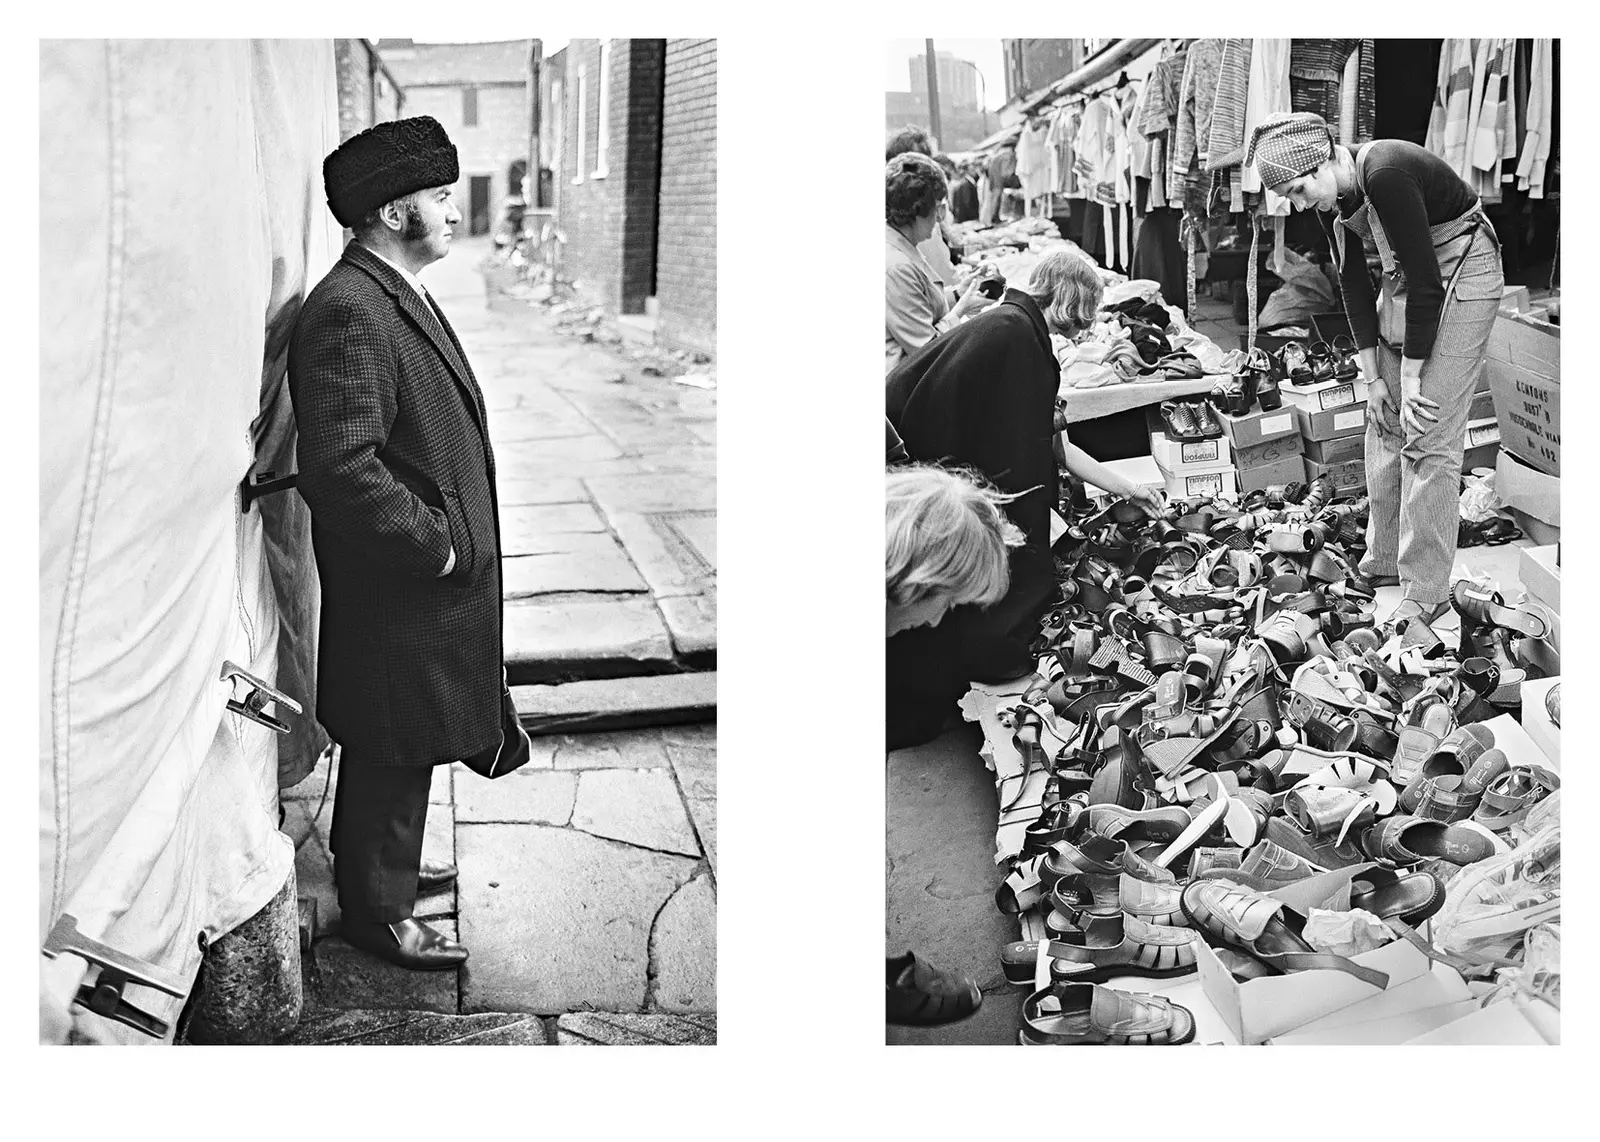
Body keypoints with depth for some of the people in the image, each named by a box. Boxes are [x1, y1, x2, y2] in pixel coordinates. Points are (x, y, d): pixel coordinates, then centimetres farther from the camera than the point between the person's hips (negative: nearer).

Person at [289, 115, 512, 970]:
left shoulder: (399, 297, 10)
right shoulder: (347, 315, -24)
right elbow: (342, 469, -30)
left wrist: (459, 540, 14)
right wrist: (435, 546, -21)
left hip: (432, 582, 10)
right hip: (395, 589, -10)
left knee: (399, 751, 24)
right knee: (391, 754, 6)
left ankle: (385, 863, 42)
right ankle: (377, 913, 22)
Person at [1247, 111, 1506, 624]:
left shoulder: (1385, 175, -30)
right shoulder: (1333, 198, -4)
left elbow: (1427, 280, -27)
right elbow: (1354, 283, 4)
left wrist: (1411, 378, -20)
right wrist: (1373, 376, 1)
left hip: (1462, 276, -9)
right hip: (1406, 281, 9)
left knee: (1429, 437, -11)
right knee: (1386, 422, 11)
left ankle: (1426, 592, -5)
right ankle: (1384, 562, 23)